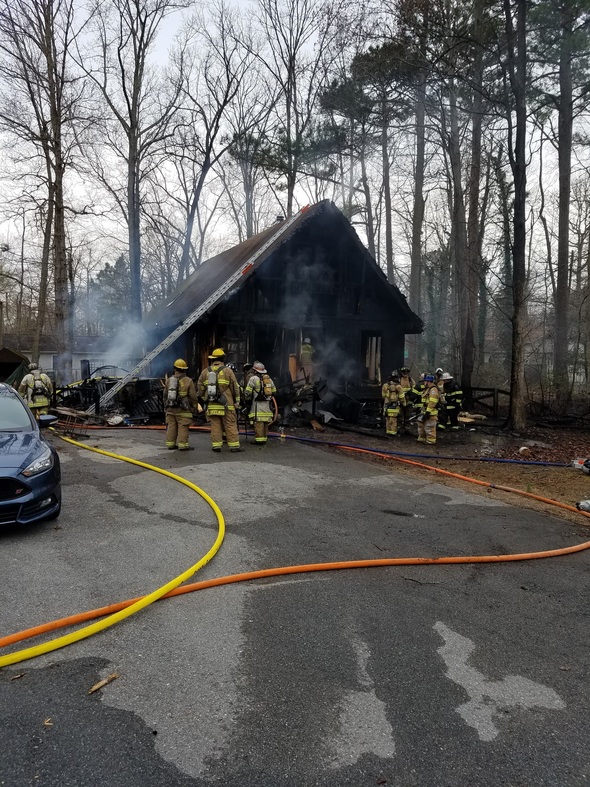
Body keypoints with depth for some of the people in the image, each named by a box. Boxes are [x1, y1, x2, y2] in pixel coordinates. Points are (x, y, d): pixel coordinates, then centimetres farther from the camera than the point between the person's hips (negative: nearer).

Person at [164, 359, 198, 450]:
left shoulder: (168, 380, 8)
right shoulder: (188, 381, -6)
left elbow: (165, 396, 14)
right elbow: (193, 396, -6)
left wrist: (165, 407, 23)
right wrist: (194, 407, 7)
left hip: (170, 409, 4)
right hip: (183, 410, -4)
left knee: (171, 426, 9)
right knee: (183, 427, -3)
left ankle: (170, 444, 12)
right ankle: (182, 445, -5)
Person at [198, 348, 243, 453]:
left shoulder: (205, 372, 8)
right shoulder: (227, 371, -3)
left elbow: (200, 388, 13)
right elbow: (235, 387, -1)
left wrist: (205, 399, 24)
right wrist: (237, 401, 8)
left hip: (211, 405, 4)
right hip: (226, 405, -3)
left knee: (215, 426, 7)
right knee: (231, 425, 1)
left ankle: (216, 446, 7)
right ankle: (234, 446, 1)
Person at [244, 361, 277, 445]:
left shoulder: (254, 378, -4)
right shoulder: (269, 379, 17)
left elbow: (247, 392, -5)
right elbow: (274, 391, 21)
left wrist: (247, 400, 12)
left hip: (258, 404, -7)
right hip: (268, 404, 7)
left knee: (258, 423, -8)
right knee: (266, 423, 11)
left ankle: (259, 439, -10)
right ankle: (264, 438, 14)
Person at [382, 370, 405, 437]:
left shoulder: (385, 385, 3)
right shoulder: (398, 386, -11)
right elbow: (401, 397, -5)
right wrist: (403, 404, 11)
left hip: (387, 405, 4)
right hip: (395, 406, -4)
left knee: (388, 419, 13)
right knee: (394, 420, 0)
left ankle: (388, 432, 19)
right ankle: (393, 433, 3)